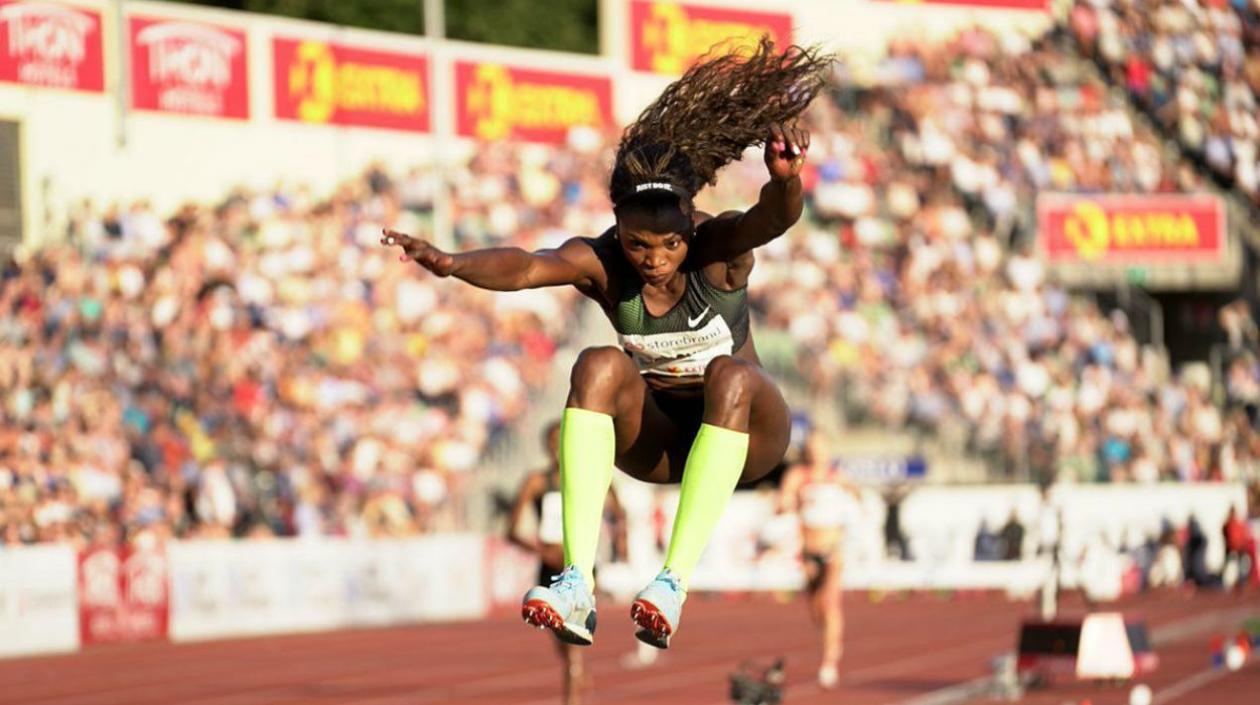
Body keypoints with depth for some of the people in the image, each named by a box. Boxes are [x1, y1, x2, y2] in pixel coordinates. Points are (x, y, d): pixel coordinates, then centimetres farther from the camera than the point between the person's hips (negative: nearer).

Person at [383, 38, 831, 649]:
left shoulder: (719, 247, -20)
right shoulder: (601, 262, -17)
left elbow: (774, 218, -42)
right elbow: (528, 267, -37)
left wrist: (786, 180, -66)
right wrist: (451, 264, -58)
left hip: (741, 433, -2)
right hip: (653, 437, 2)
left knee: (728, 374, -35)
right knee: (598, 366, -28)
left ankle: (674, 582, -43)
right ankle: (577, 584, -42)